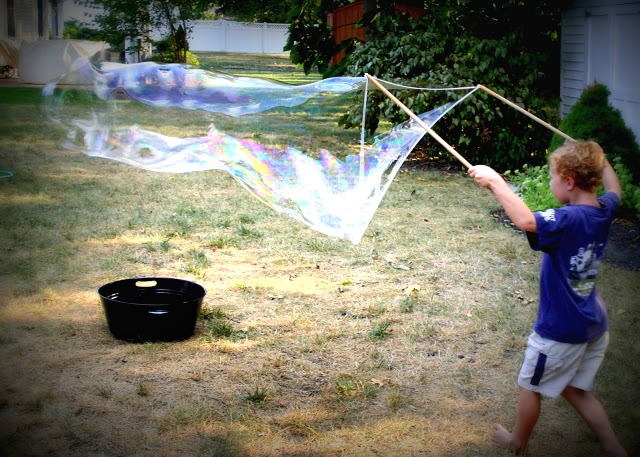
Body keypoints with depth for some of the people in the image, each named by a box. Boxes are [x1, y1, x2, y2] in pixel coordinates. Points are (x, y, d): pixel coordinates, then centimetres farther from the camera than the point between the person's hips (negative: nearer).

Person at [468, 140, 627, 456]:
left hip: (560, 329, -8)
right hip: (594, 324, 8)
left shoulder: (569, 220, -28)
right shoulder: (603, 211, -3)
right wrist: (598, 158, 33)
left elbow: (525, 220, -47)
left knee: (529, 386, 16)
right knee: (575, 389, 23)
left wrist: (495, 181, -40)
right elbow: (614, 190, 22)